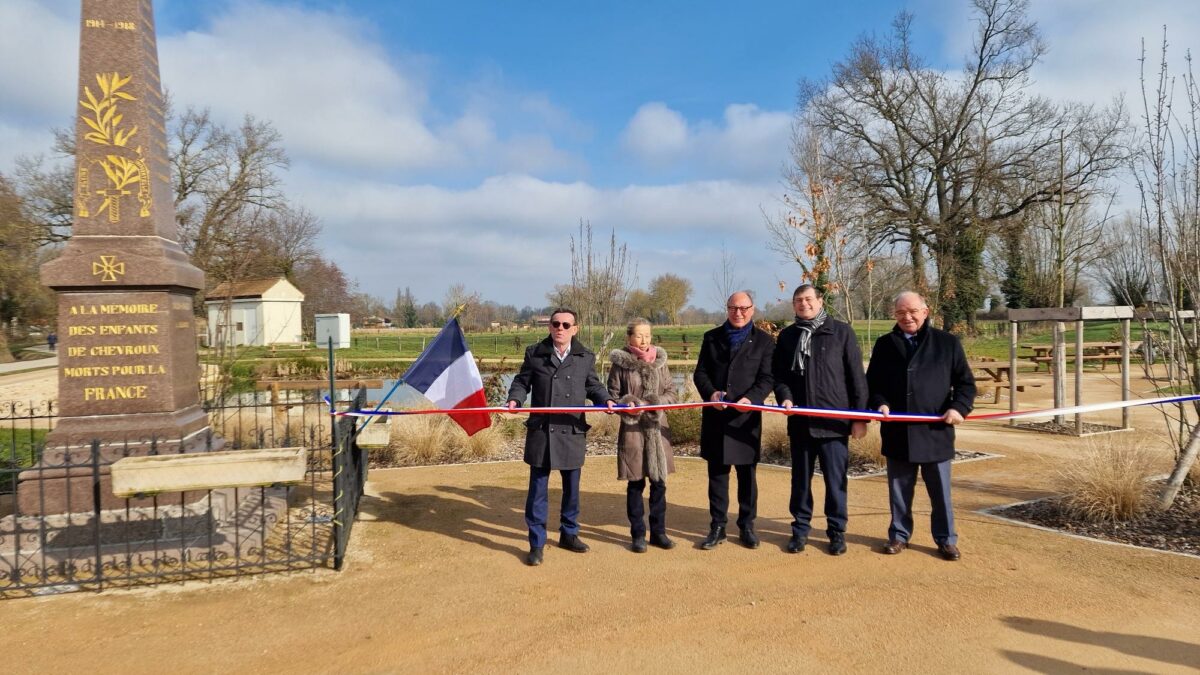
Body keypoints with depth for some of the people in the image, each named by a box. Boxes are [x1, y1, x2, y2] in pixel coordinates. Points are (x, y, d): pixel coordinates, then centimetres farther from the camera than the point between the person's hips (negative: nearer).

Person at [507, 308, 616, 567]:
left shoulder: (586, 357, 5)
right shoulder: (534, 353, 2)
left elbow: (594, 385, 11)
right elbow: (521, 382, 7)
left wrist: (605, 400, -9)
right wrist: (515, 398, -12)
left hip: (572, 432, 2)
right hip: (541, 431, -2)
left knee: (572, 487, 14)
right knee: (538, 489, 3)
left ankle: (569, 534, 33)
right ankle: (537, 543, 13)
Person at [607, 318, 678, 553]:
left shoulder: (659, 362, 5)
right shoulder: (620, 364, -3)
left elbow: (671, 391, 8)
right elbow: (612, 395, 1)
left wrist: (658, 403, -11)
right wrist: (628, 405, -16)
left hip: (657, 428, 3)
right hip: (632, 428, -3)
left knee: (659, 482, 7)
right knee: (635, 483, 5)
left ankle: (658, 531, 21)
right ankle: (638, 534, 17)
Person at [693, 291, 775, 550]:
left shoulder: (764, 341, 4)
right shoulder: (712, 337, 10)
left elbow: (766, 378, -3)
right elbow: (700, 372, 7)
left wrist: (751, 398, -22)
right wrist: (710, 393, -13)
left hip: (746, 417, -1)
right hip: (715, 416, 2)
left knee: (747, 473, 8)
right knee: (717, 473, 7)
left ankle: (747, 525, 21)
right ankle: (717, 526, 17)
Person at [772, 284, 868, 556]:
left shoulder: (842, 332, 0)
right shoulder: (787, 336, 9)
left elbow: (856, 376, 0)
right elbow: (778, 374, 10)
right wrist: (784, 396, -10)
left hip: (835, 420, -3)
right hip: (800, 421, 3)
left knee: (835, 479, 4)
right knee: (800, 478, 11)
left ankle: (837, 530, 19)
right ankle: (800, 528, 23)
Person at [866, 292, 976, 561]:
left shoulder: (947, 343, 2)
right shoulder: (884, 344, 7)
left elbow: (966, 382, 4)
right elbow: (872, 382, 12)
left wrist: (959, 407, -12)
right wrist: (880, 403, -6)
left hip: (936, 431, -1)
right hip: (898, 432, 2)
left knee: (941, 491, 8)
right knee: (899, 490, 11)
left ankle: (946, 539, 21)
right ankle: (899, 535, 25)